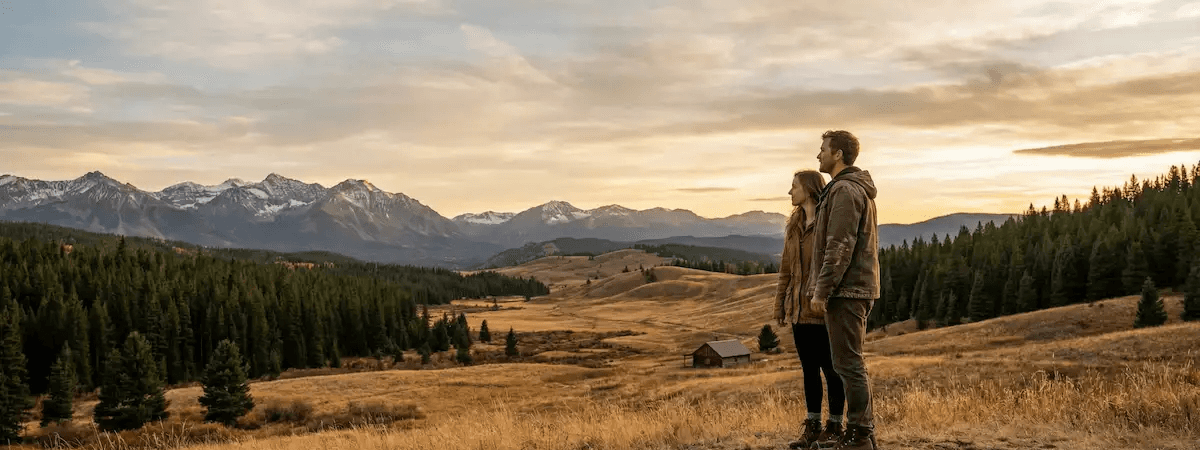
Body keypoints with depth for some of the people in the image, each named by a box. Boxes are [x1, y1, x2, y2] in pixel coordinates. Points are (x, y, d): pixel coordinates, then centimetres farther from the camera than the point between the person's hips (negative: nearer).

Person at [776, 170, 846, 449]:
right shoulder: (794, 226, 14)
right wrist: (781, 307, 13)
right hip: (799, 310, 7)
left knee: (830, 367, 2)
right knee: (809, 368, 11)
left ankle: (834, 426, 12)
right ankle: (812, 427, 19)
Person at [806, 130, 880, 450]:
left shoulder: (844, 190, -13)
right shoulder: (860, 189, 20)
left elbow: (839, 247, -20)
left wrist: (821, 290, -19)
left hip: (846, 291, -10)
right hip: (860, 288, 10)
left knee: (848, 363, -7)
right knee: (851, 363, 14)